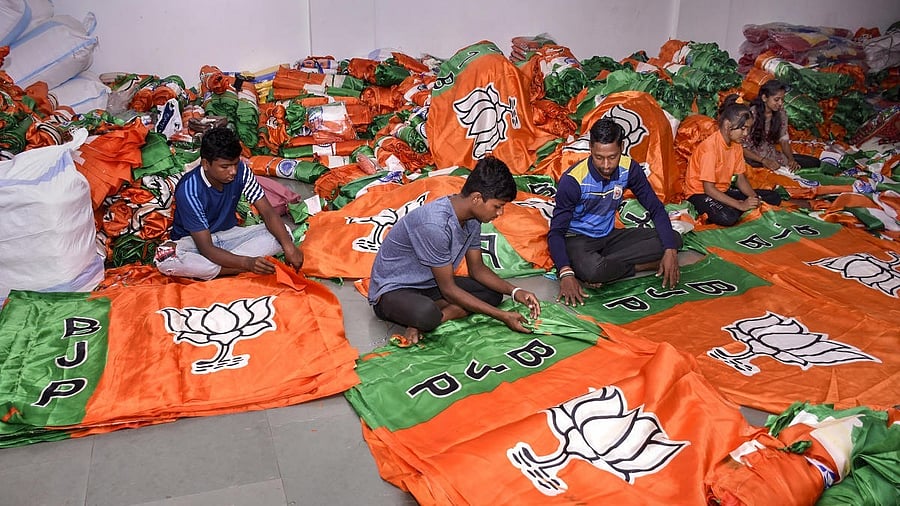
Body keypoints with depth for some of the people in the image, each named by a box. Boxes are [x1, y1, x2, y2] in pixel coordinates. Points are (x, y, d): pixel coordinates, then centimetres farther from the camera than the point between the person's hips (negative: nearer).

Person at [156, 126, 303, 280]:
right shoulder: (189, 190, -28)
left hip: (229, 233, 4)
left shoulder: (240, 170, -15)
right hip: (193, 241, -4)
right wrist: (247, 262, -43)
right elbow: (206, 248, -29)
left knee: (282, 233, -18)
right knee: (164, 256, -38)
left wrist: (288, 247, -32)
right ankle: (245, 270, -31)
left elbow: (267, 211, -15)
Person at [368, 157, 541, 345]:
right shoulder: (435, 225, -32)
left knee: (493, 293, -5)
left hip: (429, 284, 10)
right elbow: (449, 289, -23)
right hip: (392, 289, -10)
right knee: (426, 314, -42)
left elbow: (477, 268, 8)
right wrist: (503, 316, -21)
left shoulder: (471, 218, -5)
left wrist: (514, 291, -8)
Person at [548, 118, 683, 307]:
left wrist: (670, 250, -17)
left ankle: (604, 265, -19)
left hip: (609, 235, 6)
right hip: (578, 239, -5)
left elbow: (656, 208, -3)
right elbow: (556, 231, -24)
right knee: (590, 271, -40)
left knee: (674, 239, -12)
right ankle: (640, 266, -11)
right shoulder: (573, 180, -24)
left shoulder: (629, 168, -10)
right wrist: (566, 273, -40)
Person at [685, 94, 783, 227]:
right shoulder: (709, 147, -24)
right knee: (727, 217, -39)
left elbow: (740, 178, 5)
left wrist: (753, 197, -16)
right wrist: (740, 205, -29)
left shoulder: (736, 145, 3)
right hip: (700, 193, -8)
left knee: (774, 198, 0)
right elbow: (709, 188, -26)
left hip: (723, 190, 9)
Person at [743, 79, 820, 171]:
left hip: (773, 155, 5)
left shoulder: (781, 114, 0)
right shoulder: (750, 114, -18)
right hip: (754, 158, -5)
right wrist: (764, 161, -26)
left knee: (815, 162, -5)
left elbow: (784, 140, 3)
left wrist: (791, 159, -15)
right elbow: (742, 148, -17)